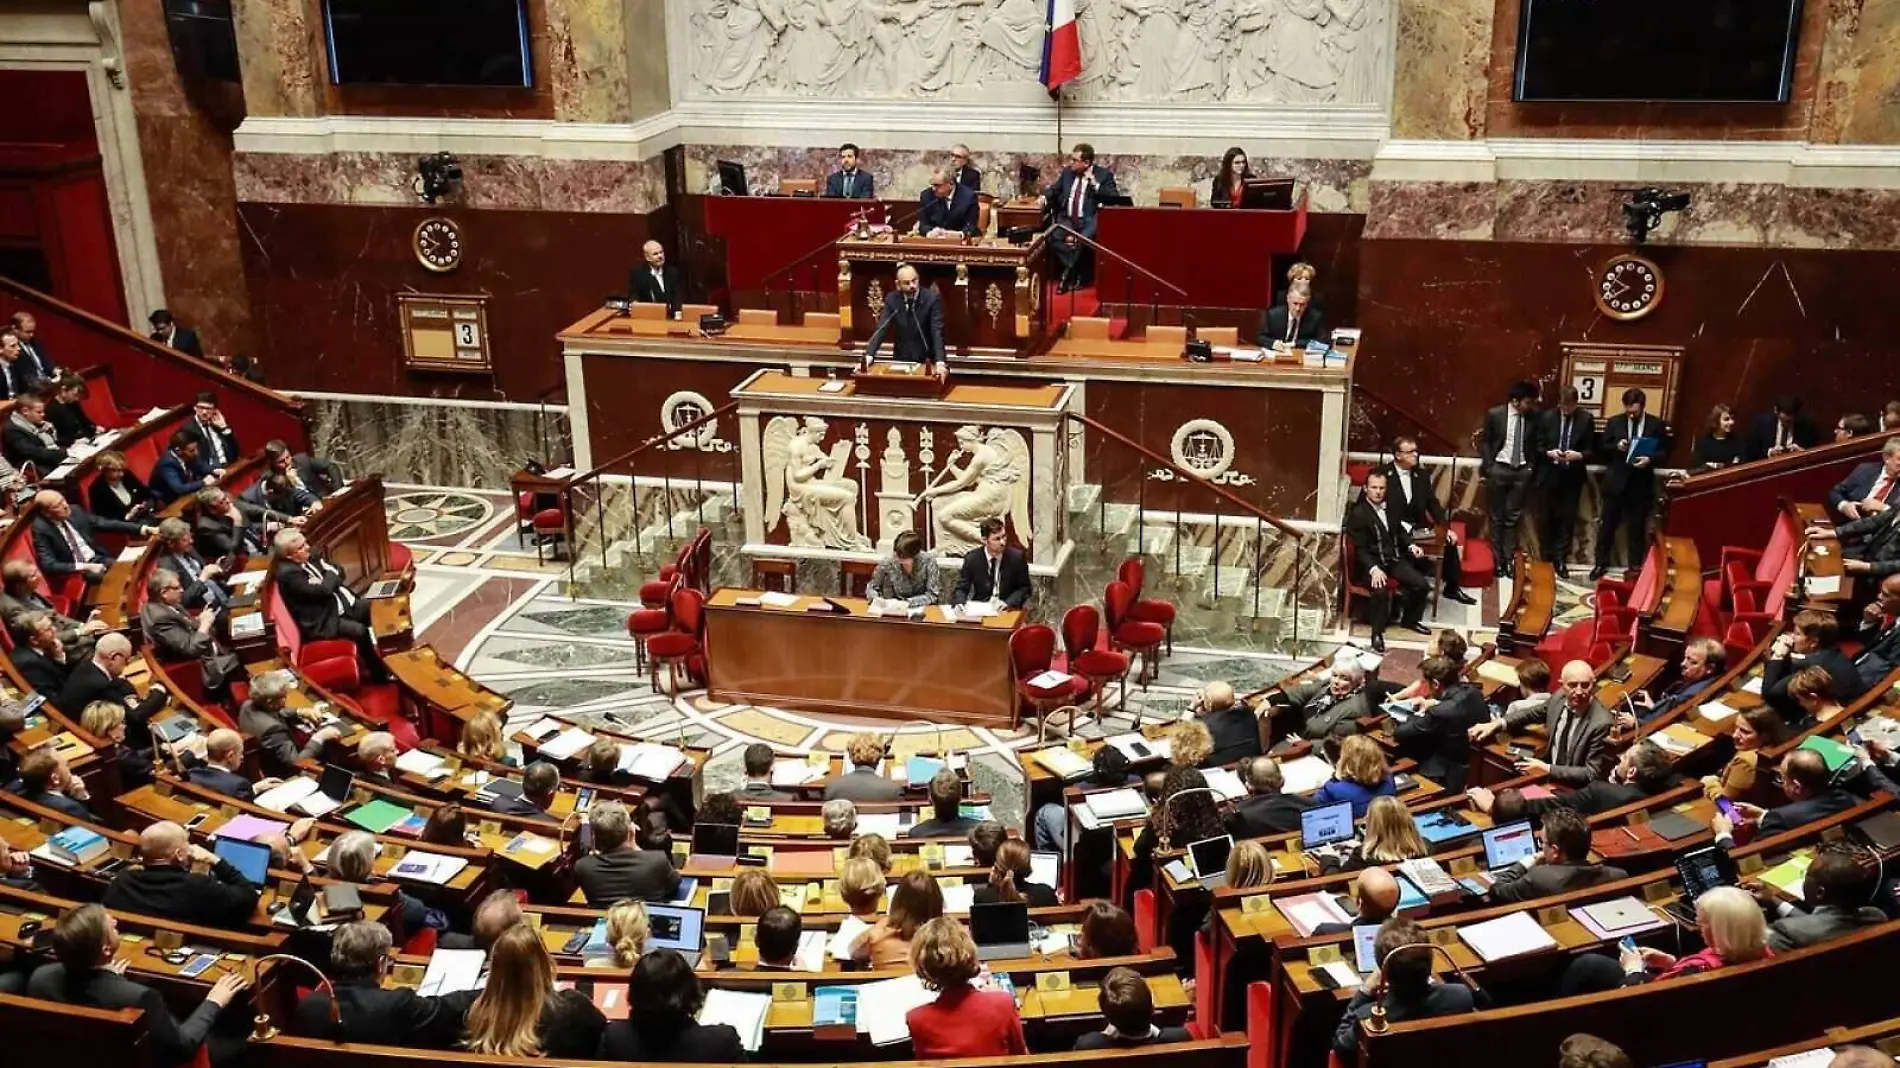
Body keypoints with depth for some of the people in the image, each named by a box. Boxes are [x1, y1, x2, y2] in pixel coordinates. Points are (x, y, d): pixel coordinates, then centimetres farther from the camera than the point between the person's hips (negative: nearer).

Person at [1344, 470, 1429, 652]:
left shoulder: (1389, 507, 6)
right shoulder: (1357, 513, -13)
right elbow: (1359, 548, -15)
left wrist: (1411, 546, 2)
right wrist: (1373, 569, -30)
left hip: (1394, 558, 6)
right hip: (1371, 562, -6)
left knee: (1422, 584, -8)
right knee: (1380, 590, -34)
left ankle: (1410, 620, 19)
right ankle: (1377, 633, -14)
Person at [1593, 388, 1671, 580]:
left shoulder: (1657, 425, 0)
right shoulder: (1614, 422, 3)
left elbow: (1665, 450, 1)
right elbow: (1602, 448, 6)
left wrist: (1650, 459, -17)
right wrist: (1616, 446, -14)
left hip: (1641, 483, -1)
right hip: (1616, 481, 1)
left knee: (1636, 528, 7)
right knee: (1607, 524, 7)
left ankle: (1635, 567, 16)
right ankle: (1601, 564, 18)